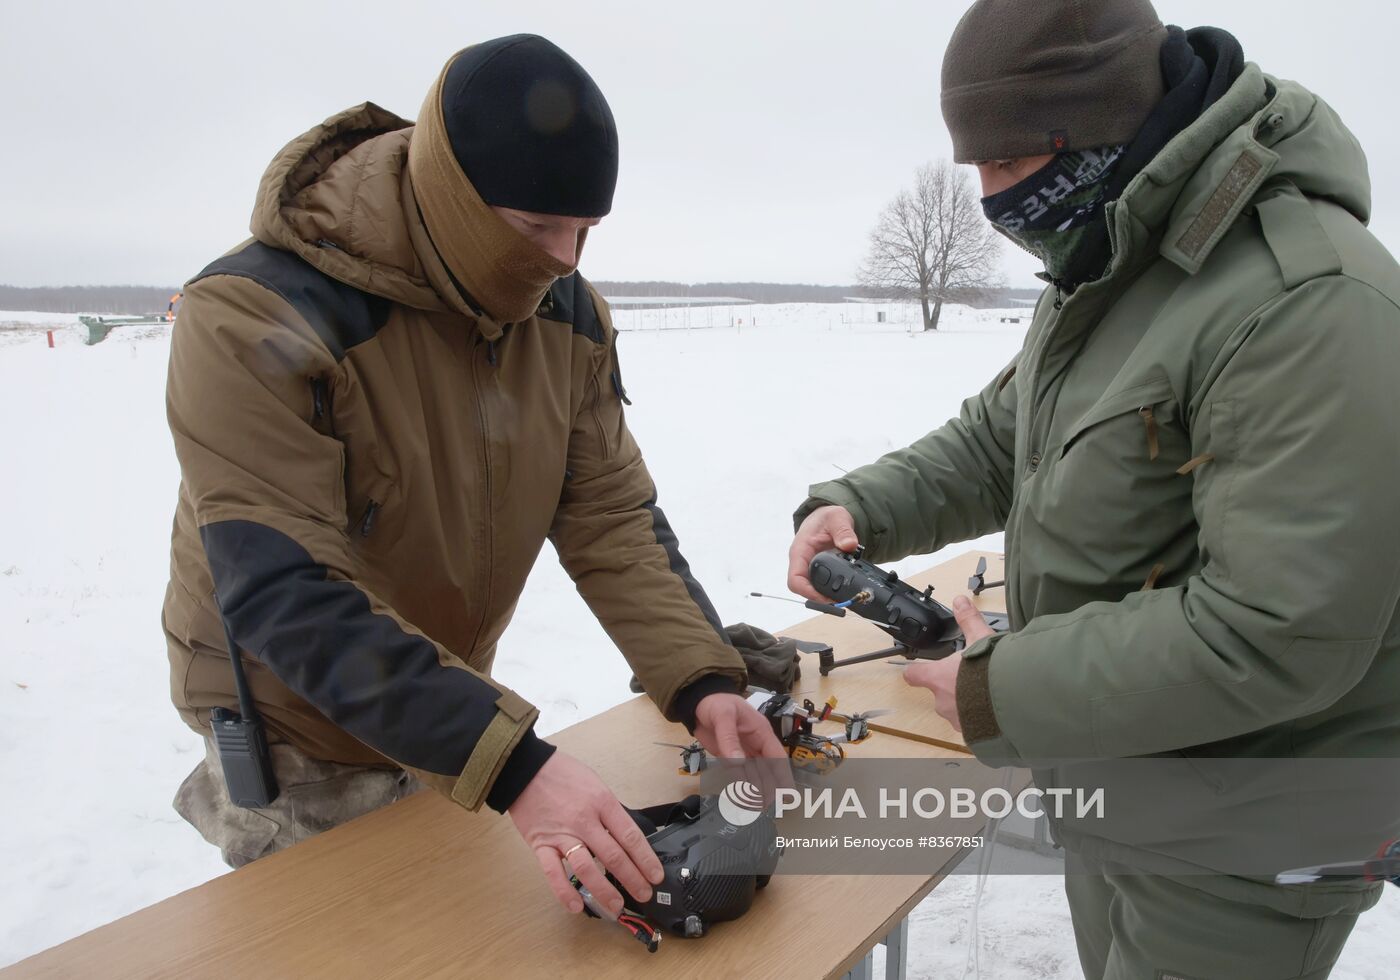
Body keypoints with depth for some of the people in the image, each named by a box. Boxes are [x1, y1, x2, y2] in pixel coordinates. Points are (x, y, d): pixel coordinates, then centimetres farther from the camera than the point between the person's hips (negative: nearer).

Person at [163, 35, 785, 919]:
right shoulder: (256, 319, -28)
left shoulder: (569, 313, -8)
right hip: (299, 733, -5)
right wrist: (510, 764, -41)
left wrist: (702, 680, -23)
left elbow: (612, 516, -8)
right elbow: (286, 597, -34)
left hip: (448, 720, 5)